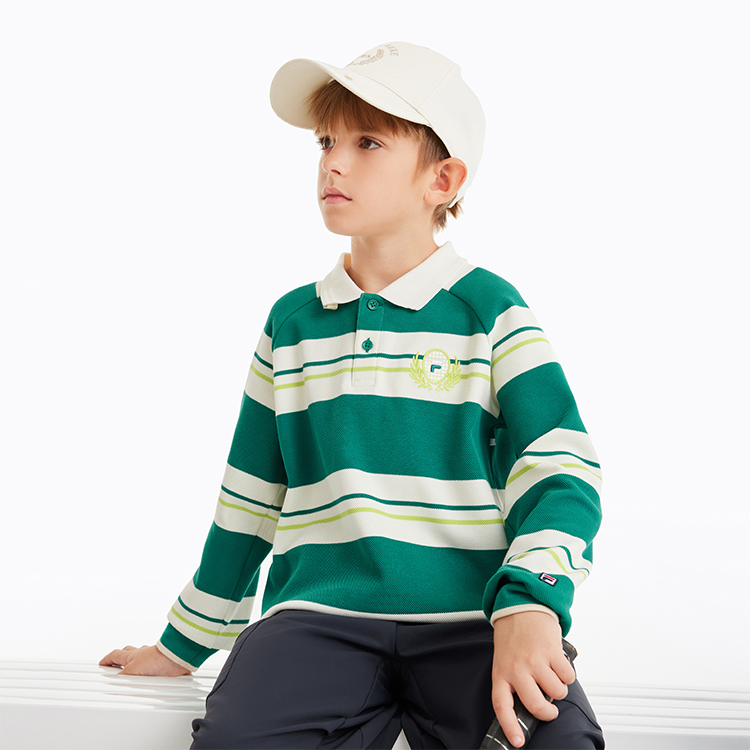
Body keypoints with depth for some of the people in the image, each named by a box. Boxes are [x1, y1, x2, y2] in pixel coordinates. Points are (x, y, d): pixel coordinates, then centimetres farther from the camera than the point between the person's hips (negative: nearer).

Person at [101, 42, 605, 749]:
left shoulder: (490, 311, 4)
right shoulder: (291, 323, 14)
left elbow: (560, 471, -4)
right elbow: (248, 502, 21)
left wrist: (528, 607, -21)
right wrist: (186, 643, 25)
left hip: (470, 619, -2)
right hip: (319, 616, 3)